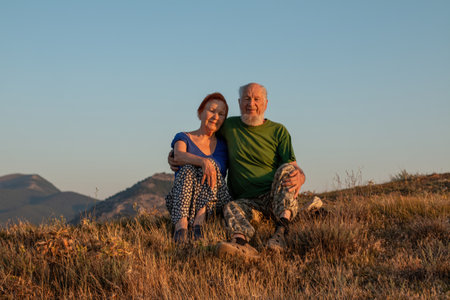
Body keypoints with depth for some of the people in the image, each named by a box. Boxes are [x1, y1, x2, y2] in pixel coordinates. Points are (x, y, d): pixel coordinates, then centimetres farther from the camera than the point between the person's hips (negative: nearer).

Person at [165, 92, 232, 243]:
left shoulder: (223, 145, 19)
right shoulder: (184, 138, 8)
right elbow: (179, 156, -15)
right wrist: (203, 161, -33)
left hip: (213, 202, 2)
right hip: (181, 202, -1)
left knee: (211, 164, -22)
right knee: (188, 169, -30)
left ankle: (201, 216, -43)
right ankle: (181, 224, -50)